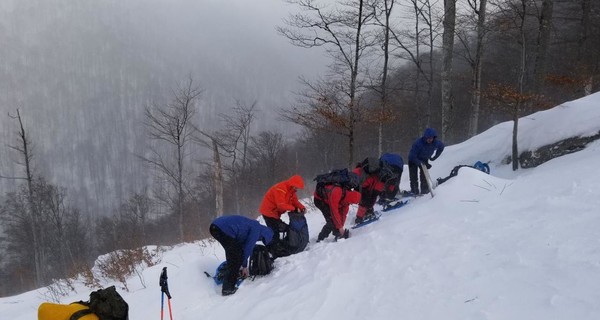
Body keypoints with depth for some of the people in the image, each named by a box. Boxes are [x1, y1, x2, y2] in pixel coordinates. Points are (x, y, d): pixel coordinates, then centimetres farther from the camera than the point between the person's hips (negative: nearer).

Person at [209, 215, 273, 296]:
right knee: (236, 258, 1)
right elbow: (248, 248, 2)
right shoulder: (256, 229, 3)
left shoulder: (251, 226, 30)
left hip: (214, 226, 10)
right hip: (224, 229, -10)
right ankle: (228, 288, 3)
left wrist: (244, 265, 40)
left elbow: (243, 246, 36)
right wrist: (244, 266, 16)